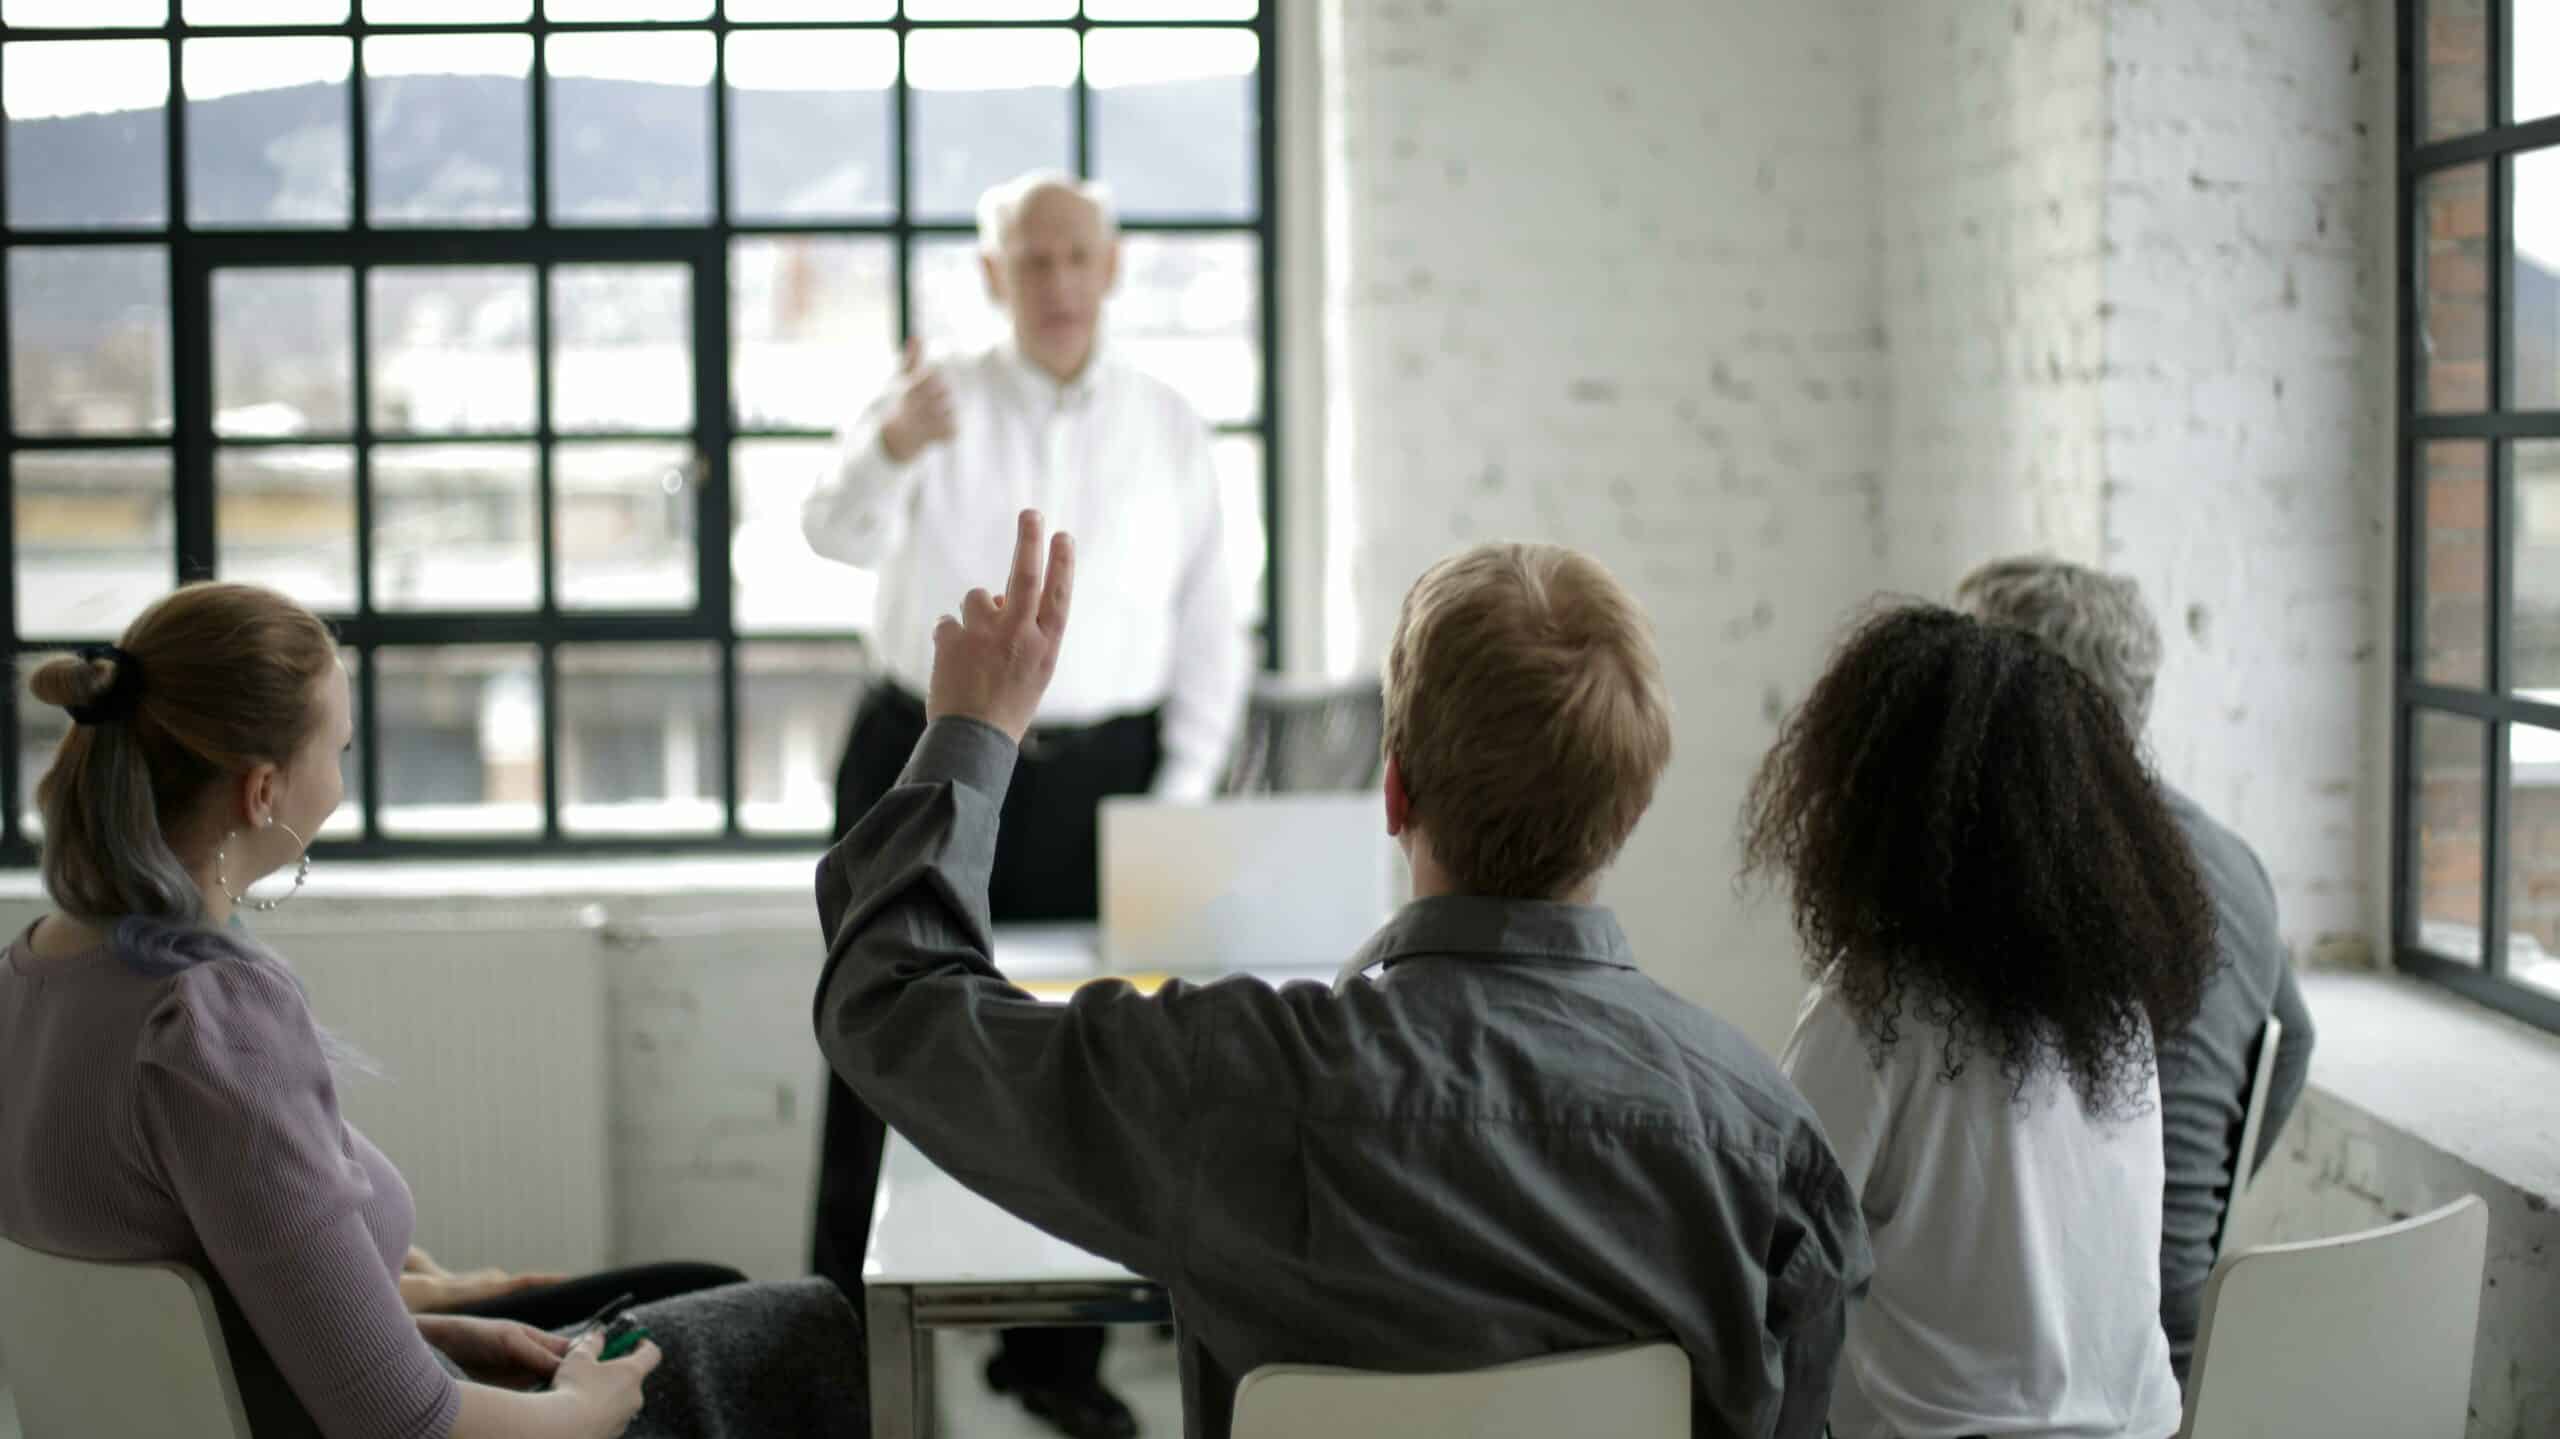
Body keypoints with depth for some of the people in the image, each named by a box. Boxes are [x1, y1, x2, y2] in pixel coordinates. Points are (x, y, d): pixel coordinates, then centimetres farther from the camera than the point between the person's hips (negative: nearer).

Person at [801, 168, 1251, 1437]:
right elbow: (839, 532, -21)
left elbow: (1209, 627, 7)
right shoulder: (933, 405, -1)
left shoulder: (1168, 428, 6)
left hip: (1097, 774, 2)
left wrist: (1181, 797, -2)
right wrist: (887, 451, -44)